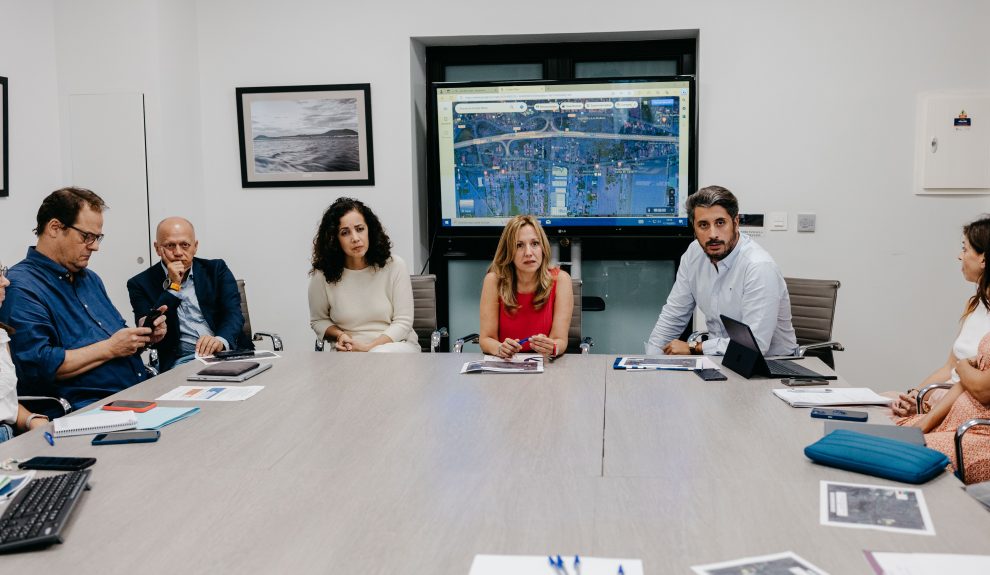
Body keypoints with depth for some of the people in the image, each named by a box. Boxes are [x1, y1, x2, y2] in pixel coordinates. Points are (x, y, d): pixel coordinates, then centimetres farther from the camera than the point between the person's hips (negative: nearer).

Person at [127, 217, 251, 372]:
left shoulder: (216, 269, 13)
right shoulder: (141, 284, 9)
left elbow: (234, 314, -1)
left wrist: (221, 340, -23)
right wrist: (173, 286, -7)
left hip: (227, 351, 2)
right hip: (181, 361, -1)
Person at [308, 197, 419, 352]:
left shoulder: (394, 266, -5)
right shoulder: (322, 276, -4)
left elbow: (403, 322, -4)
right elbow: (318, 320, 14)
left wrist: (369, 347, -17)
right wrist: (340, 335, -8)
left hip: (396, 344, 0)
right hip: (348, 351, 0)